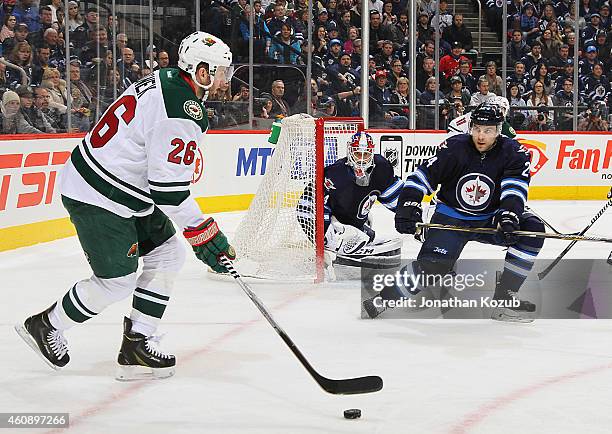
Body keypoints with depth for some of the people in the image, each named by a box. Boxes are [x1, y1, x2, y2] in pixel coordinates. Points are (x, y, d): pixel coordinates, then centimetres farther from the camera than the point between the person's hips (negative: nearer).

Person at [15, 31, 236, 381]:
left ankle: (137, 343, 9)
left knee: (168, 255, 9)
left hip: (127, 191, 11)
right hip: (98, 198, -11)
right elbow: (169, 188, -26)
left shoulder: (165, 80, 5)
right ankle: (45, 326, 18)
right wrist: (205, 235, -20)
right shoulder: (181, 115, -25)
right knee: (118, 280, -3)